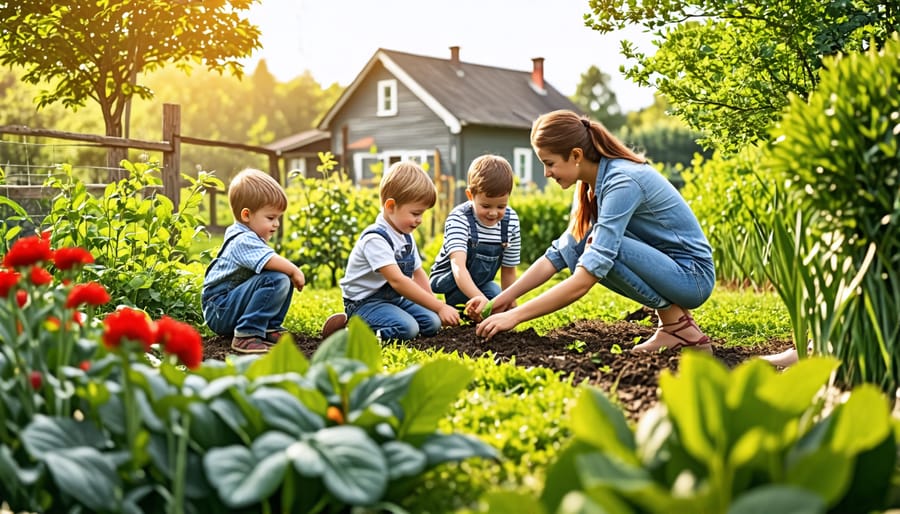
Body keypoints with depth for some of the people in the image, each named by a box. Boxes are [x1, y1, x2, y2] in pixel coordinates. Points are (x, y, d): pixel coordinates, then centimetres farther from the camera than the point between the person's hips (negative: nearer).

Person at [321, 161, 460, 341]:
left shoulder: (406, 237, 7)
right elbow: (397, 280, -32)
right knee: (407, 329, -30)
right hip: (364, 302, -9)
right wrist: (439, 307, -34)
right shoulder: (375, 238, -23)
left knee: (432, 323, -7)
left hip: (394, 298, 10)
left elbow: (418, 274, 12)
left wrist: (436, 305, -3)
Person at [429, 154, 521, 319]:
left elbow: (508, 269, -3)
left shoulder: (511, 221, -14)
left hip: (481, 282, 6)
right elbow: (458, 266, -45)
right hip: (447, 280, -6)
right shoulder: (459, 218, -29)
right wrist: (480, 298, -61)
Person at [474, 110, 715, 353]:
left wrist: (515, 315, -28)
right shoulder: (593, 184, 2)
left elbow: (583, 281, -31)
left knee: (599, 246, -26)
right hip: (663, 268, 9)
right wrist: (507, 296, -4)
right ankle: (669, 308, 4)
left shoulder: (622, 183, -25)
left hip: (692, 276, -9)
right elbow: (559, 253, 6)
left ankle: (678, 326, -10)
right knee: (574, 246, -1)